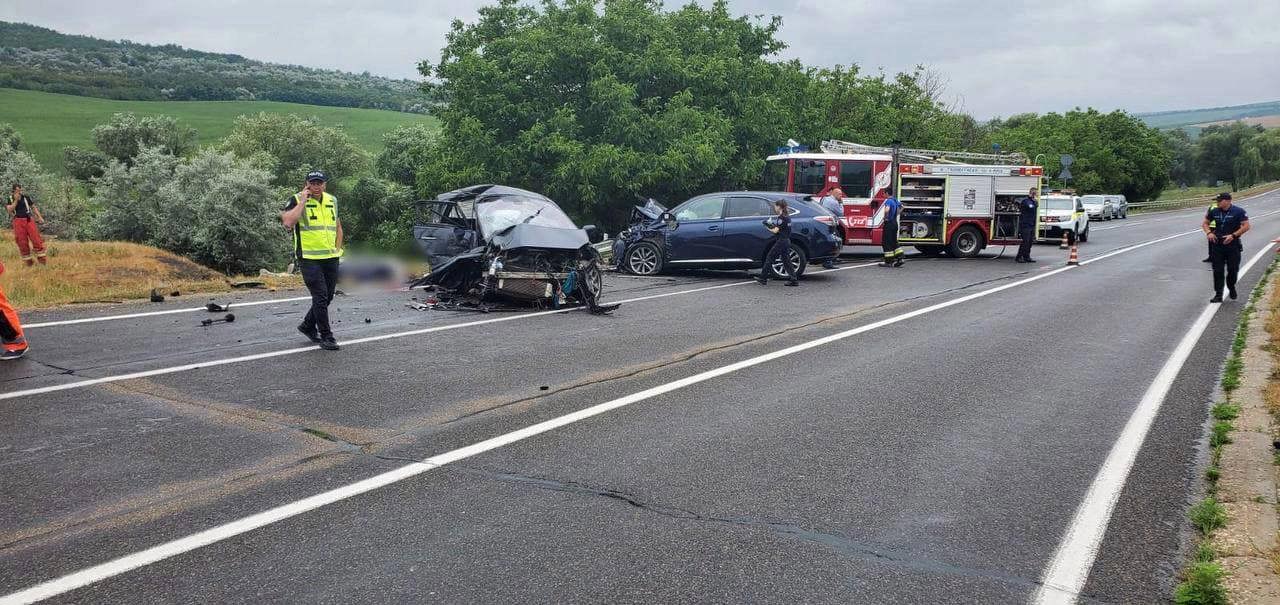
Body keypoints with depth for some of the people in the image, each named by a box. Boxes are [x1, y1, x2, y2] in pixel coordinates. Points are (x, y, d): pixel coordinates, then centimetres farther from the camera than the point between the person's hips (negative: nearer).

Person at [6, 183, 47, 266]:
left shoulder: (26, 198, 8)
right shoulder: (10, 199, 4)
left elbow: (33, 207, 14)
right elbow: (10, 210, -9)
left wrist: (40, 217, 4)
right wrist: (16, 200, -13)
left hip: (29, 220, 1)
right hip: (18, 221, -1)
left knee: (36, 239, -7)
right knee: (22, 242, 1)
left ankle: (41, 257, -1)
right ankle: (27, 260, 10)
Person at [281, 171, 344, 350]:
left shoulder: (332, 201, 11)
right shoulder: (297, 200, -7)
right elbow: (288, 222, -24)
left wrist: (337, 249, 11)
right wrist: (303, 201, -19)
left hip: (331, 258, 6)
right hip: (309, 258, -6)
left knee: (328, 296, 13)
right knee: (320, 296, -8)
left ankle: (308, 326, 33)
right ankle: (326, 337, -1)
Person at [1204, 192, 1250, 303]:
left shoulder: (1238, 211, -7)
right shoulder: (1214, 212, 4)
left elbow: (1246, 226, -10)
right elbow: (1205, 223, 16)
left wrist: (1233, 235, -20)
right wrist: (1209, 233, -4)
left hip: (1233, 245, -3)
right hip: (1217, 245, 3)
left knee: (1233, 269, 5)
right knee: (1218, 271, -1)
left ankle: (1231, 288, 33)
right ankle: (1218, 295, 3)